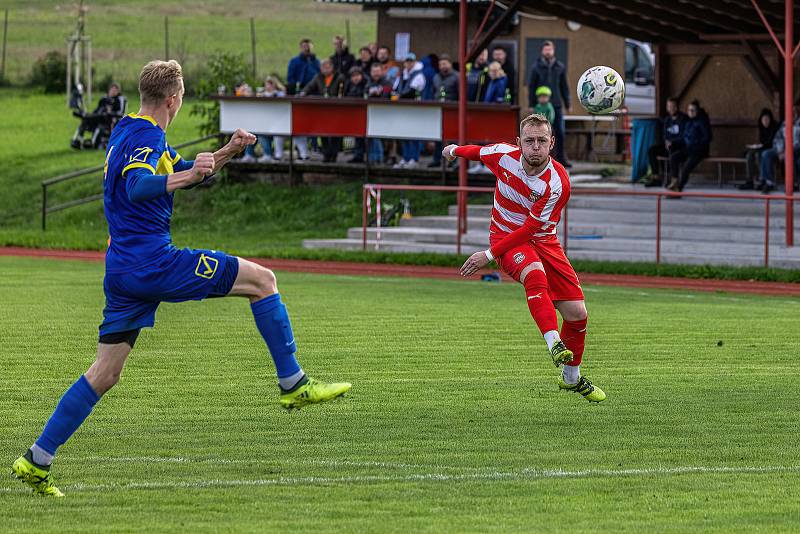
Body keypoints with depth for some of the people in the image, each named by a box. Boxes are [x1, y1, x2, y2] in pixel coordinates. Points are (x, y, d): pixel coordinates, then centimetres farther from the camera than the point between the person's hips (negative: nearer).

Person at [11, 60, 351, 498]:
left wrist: (224, 154, 19)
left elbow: (180, 172, 32)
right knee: (262, 280, 1)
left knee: (104, 374, 10)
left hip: (121, 272, 9)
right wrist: (187, 175, -41)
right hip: (154, 261, -9)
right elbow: (136, 187, -31)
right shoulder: (146, 136, -11)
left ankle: (36, 461, 5)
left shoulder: (126, 133, 20)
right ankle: (292, 384, 1)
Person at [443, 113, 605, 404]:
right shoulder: (503, 154, -15)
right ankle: (554, 344, -52)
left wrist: (489, 255, -23)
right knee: (535, 274, -36)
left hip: (542, 241, 1)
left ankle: (571, 379, 20)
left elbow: (531, 228, -21)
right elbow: (478, 151, 11)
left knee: (577, 314, -4)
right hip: (505, 235, -1)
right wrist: (455, 151, 32)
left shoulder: (558, 182, -23)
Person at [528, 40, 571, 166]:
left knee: (559, 133, 0)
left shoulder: (560, 67, 8)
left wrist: (568, 104, 8)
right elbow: (531, 86, 1)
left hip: (556, 105, 2)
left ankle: (561, 158, 6)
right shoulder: (537, 67, 1)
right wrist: (531, 105, -5)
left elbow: (564, 87, 12)